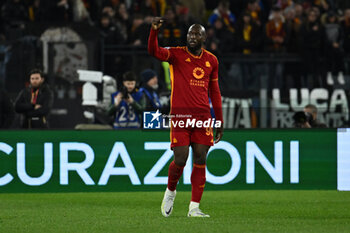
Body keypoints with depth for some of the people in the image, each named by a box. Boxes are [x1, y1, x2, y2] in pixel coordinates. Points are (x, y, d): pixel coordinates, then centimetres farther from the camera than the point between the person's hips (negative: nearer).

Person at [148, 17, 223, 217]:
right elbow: (154, 51, -18)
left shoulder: (211, 60, 12)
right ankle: (171, 191, 24)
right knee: (180, 160, -7)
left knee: (200, 161, -1)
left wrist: (220, 122, 17)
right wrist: (155, 30, -36)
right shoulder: (177, 54, 1)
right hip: (180, 115, -3)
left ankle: (194, 208, 3)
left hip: (203, 116, 3)